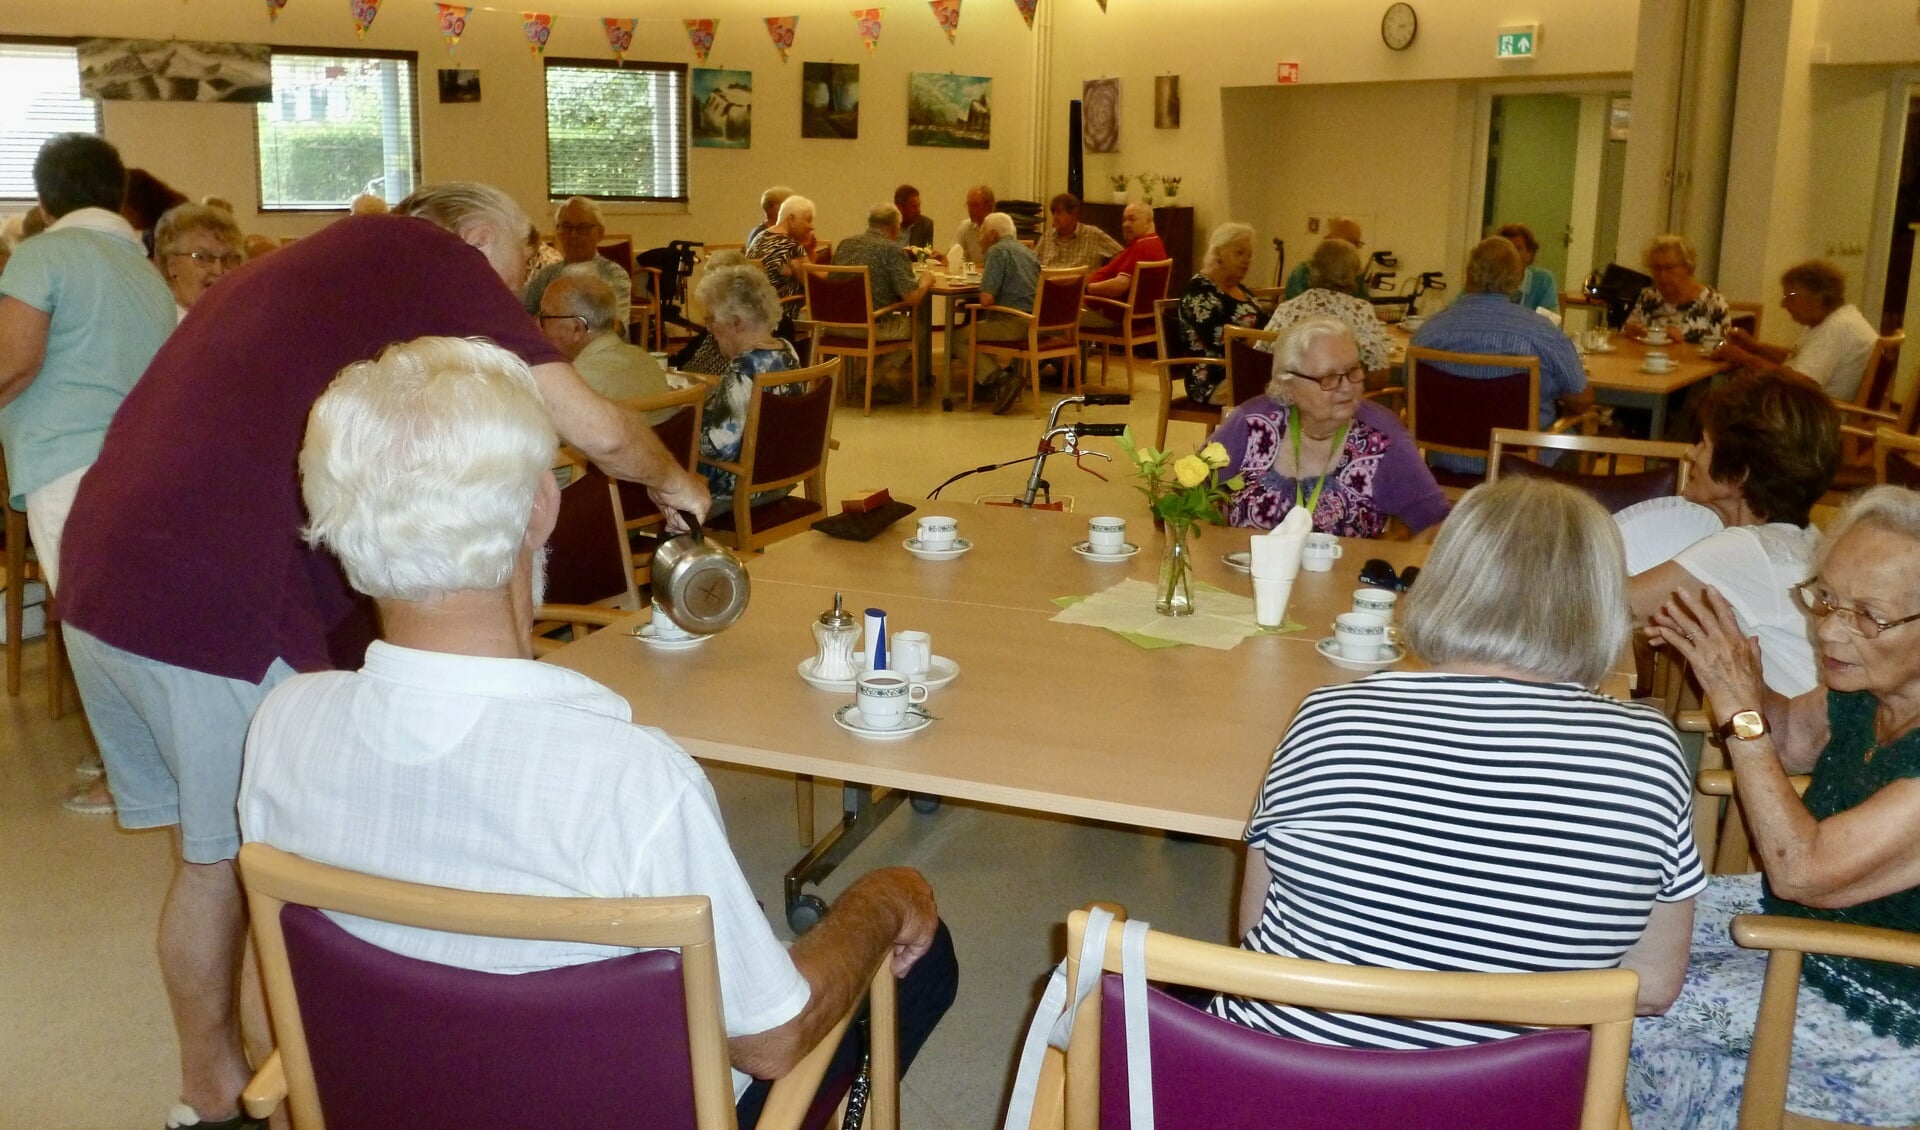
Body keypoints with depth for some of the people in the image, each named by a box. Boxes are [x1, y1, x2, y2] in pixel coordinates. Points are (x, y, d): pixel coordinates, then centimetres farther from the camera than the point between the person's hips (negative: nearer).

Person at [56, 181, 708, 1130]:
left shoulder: (304, 266, 22)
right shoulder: (428, 256, -1)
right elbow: (598, 429, -4)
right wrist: (672, 483, 17)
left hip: (101, 586, 9)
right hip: (222, 606, -9)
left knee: (205, 855, 21)